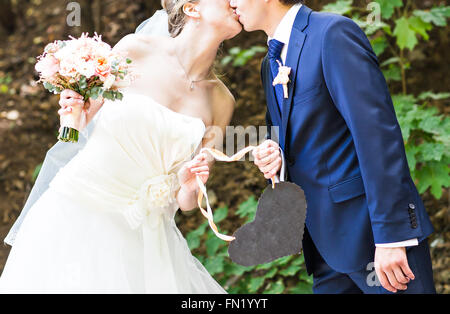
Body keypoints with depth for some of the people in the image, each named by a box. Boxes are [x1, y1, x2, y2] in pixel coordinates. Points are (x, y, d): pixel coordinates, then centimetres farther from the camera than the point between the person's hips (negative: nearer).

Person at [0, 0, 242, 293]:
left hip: (143, 238, 3)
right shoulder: (136, 49, -6)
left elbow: (187, 202, 4)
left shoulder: (222, 101, 2)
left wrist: (188, 188, -18)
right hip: (76, 214, -2)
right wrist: (75, 115, -16)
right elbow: (79, 125, 6)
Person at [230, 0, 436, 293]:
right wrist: (274, 154, -2)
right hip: (328, 241, 8)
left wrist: (390, 236, -22)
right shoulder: (271, 64, 16)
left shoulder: (333, 32, -11)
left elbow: (378, 134, -18)